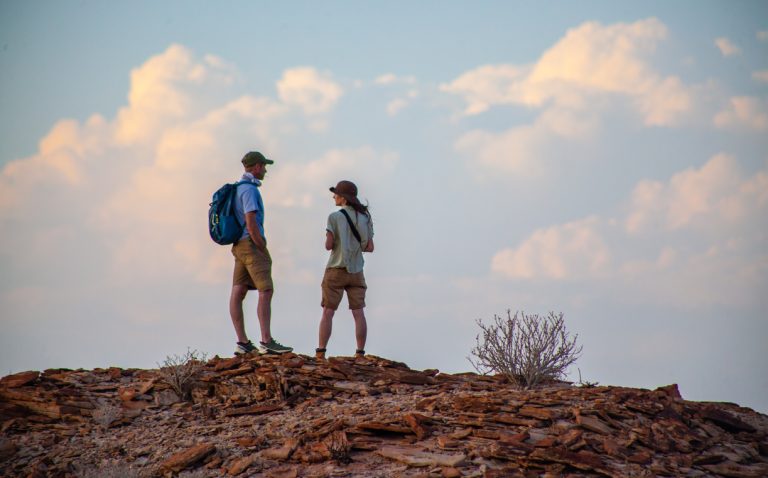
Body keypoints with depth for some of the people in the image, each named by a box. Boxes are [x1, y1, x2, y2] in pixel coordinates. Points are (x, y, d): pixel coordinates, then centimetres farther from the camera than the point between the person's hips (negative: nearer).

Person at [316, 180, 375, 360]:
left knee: (328, 312, 3)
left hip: (336, 270, -3)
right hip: (356, 271, 3)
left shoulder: (335, 217, -9)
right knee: (359, 313, 3)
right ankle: (360, 353, 0)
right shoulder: (364, 217, 3)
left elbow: (328, 245, -12)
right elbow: (370, 247, 2)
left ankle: (320, 353, 1)